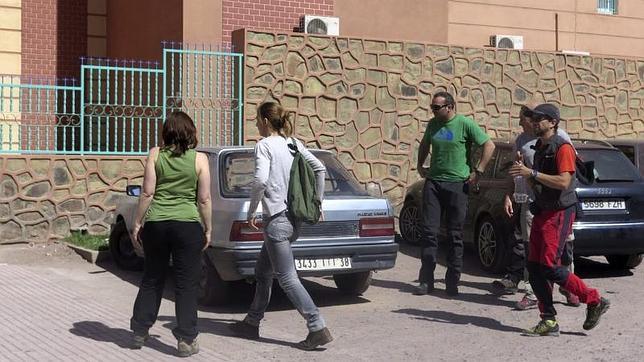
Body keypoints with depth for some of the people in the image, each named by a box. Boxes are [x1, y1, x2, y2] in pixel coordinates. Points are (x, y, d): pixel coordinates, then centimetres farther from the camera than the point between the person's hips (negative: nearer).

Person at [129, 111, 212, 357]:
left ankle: (140, 331, 25)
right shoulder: (199, 159, -2)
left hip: (155, 224, 2)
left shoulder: (155, 154, 0)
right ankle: (186, 339, 7)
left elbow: (147, 193, -2)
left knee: (152, 280, 17)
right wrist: (208, 229, 8)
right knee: (186, 284, 6)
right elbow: (204, 199, -2)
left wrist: (137, 223, 6)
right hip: (188, 225, -2)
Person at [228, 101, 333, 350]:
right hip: (294, 217, 9)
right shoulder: (294, 143, 12)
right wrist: (318, 202, 19)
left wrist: (251, 212, -10)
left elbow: (260, 180, -22)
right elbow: (320, 169, 12)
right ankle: (252, 323, 29)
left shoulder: (264, 145, -9)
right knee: (262, 271, 20)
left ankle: (318, 329, -9)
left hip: (276, 219, -9)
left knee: (287, 278, -5)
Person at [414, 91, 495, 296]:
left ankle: (452, 282, 9)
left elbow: (489, 145, -7)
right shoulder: (433, 124, 9)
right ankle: (426, 281, 4)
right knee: (428, 231, -1)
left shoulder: (465, 124, -7)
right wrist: (420, 166, 18)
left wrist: (478, 171, -10)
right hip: (433, 182, 4)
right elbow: (424, 145, 28)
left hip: (457, 184, -4)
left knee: (455, 235, 2)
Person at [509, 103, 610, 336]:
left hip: (559, 213, -9)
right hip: (541, 212, 9)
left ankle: (594, 301, 1)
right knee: (534, 267, 3)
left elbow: (563, 182, -23)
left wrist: (532, 173, -21)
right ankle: (549, 321, 7)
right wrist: (524, 171, 4)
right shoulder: (539, 148, 18)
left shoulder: (562, 147, -11)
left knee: (549, 266, -13)